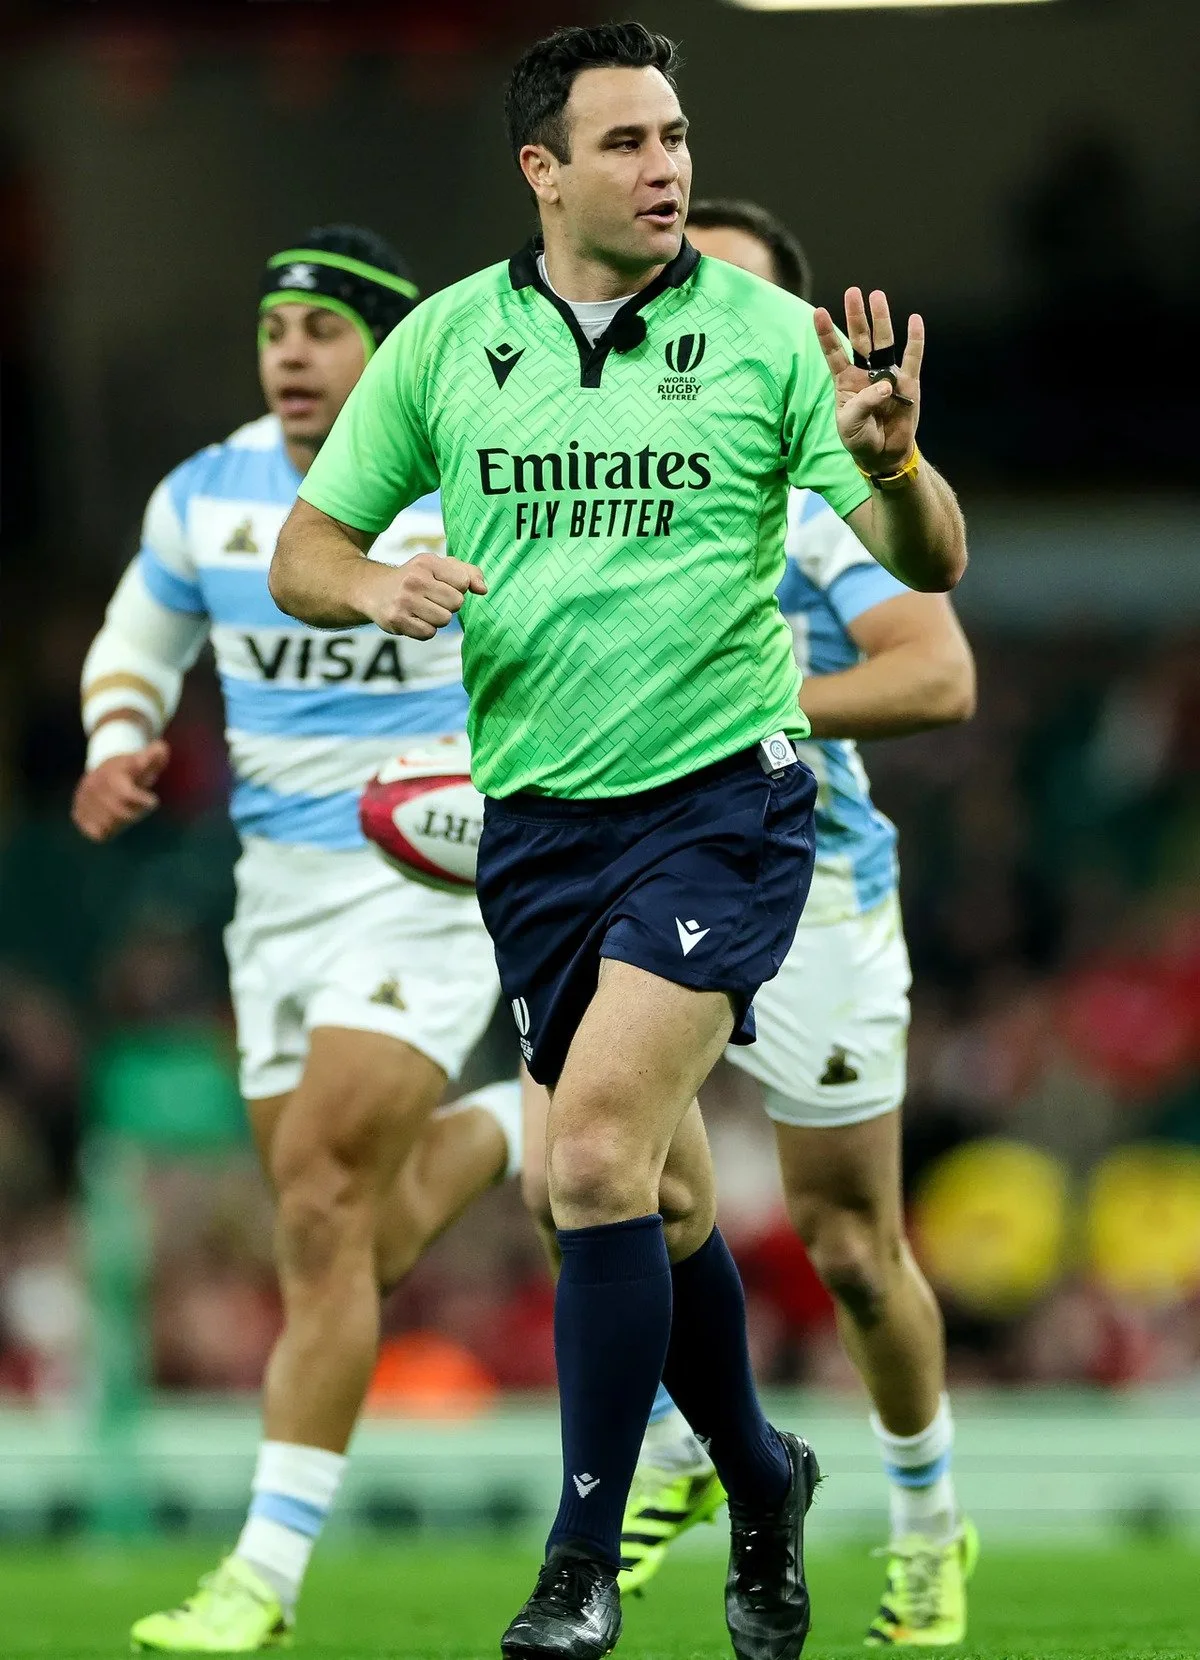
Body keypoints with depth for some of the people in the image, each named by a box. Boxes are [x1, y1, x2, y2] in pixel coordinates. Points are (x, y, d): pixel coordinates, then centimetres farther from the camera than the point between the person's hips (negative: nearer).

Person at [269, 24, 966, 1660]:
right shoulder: (446, 341, 4)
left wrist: (890, 459, -27)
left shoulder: (763, 334, -4)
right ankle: (760, 1480, 35)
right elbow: (303, 554, 10)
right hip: (536, 817, 4)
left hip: (722, 800, -4)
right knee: (660, 1197, 12)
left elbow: (931, 561, -6)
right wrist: (379, 587, -12)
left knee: (596, 1156, -19)